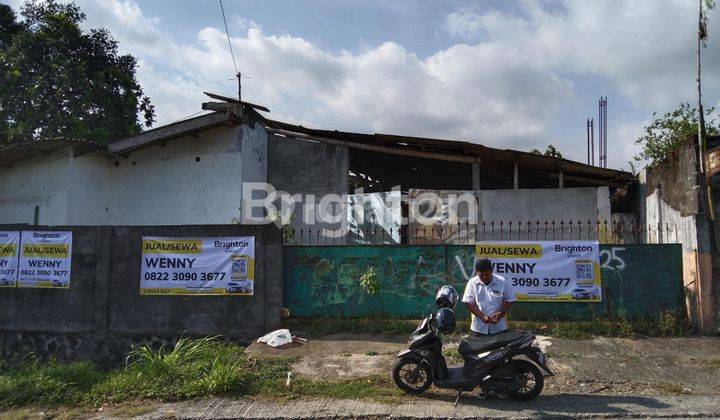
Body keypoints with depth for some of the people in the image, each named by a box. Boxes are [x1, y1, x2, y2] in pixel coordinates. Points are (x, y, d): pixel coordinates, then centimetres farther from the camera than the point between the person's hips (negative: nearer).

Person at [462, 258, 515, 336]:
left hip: (499, 328, 0)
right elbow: (468, 303, -5)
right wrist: (482, 316, -16)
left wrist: (500, 314, -13)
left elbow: (509, 301, 2)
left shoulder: (503, 282, -5)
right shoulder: (472, 283, -4)